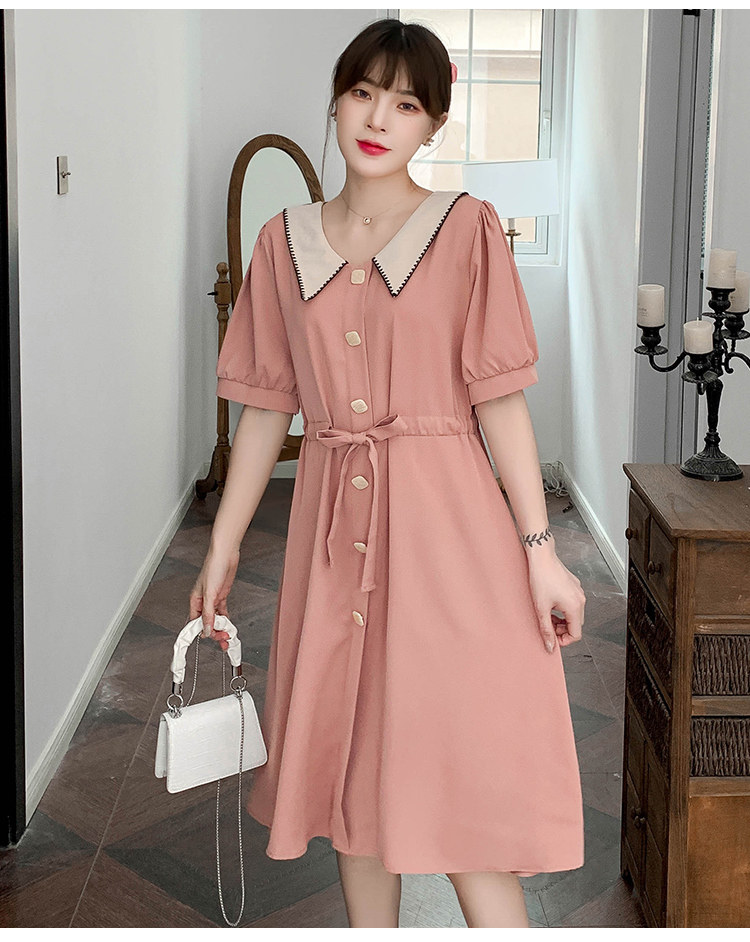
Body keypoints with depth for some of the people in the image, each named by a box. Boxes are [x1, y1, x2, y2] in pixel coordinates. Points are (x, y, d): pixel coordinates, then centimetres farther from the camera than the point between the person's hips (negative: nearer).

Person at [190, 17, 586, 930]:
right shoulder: (286, 240, 7)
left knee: (460, 762, -3)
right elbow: (265, 408, 9)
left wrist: (541, 551, -9)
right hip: (332, 526, 4)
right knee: (349, 756, 12)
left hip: (445, 521, -4)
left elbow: (499, 399, -6)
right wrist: (223, 546, 8)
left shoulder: (465, 227, -3)